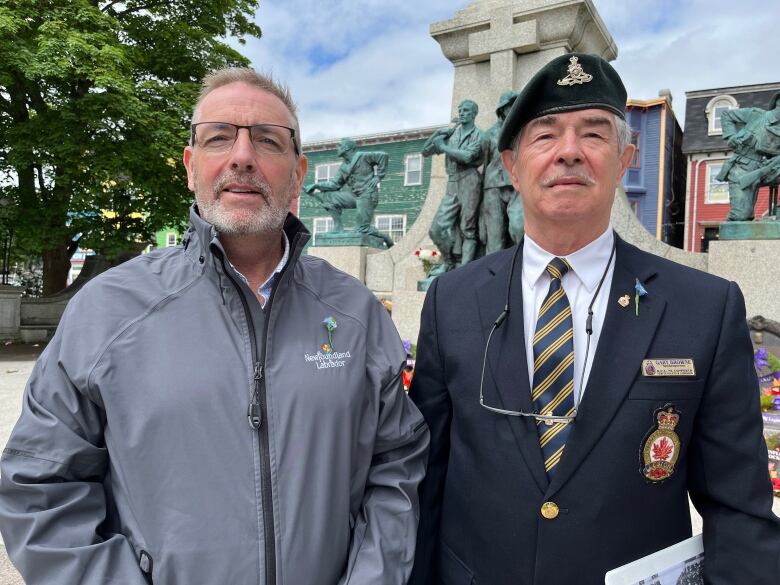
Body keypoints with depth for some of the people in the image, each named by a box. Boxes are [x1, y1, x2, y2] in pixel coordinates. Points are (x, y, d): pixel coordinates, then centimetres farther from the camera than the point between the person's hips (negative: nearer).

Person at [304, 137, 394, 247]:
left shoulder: (362, 157, -5)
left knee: (362, 229, -13)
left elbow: (383, 156, -7)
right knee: (330, 198, -5)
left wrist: (377, 176, -9)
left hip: (368, 195, -7)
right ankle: (338, 229, -3)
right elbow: (335, 184, 13)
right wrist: (316, 186, 6)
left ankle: (385, 239, 11)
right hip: (354, 195, 7)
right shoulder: (343, 167, 16)